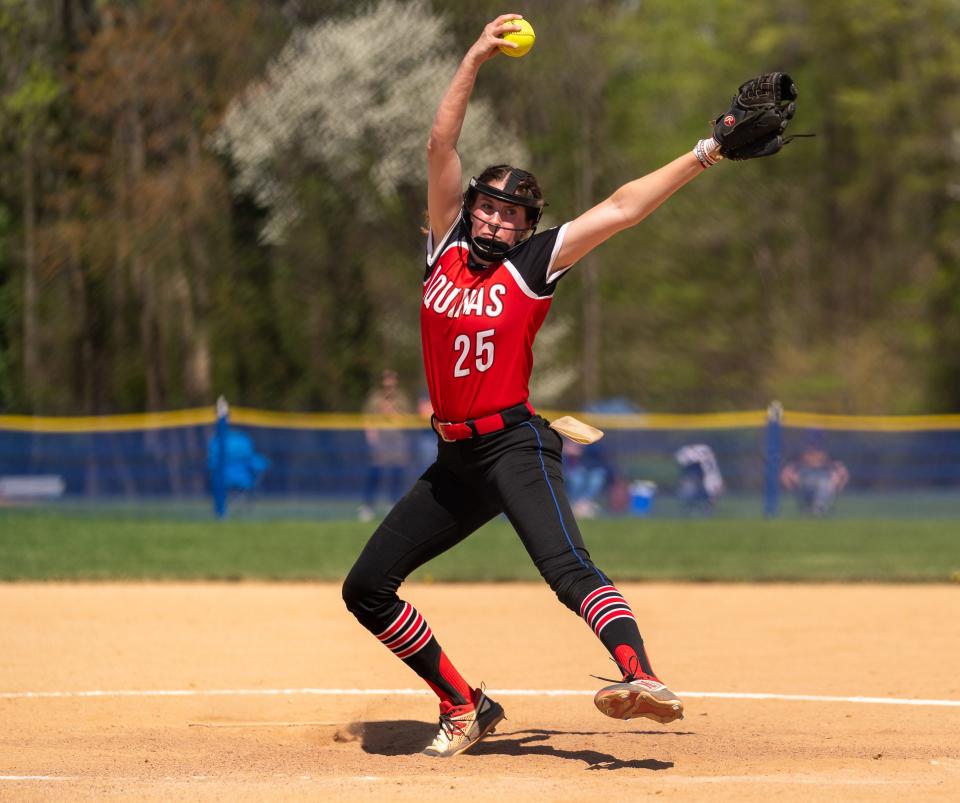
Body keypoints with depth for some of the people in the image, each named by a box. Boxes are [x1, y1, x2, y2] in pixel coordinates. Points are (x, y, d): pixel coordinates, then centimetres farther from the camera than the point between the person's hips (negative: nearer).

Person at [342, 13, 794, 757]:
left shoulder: (532, 266, 0)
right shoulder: (446, 250, 9)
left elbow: (619, 210, -4)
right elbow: (442, 149, 4)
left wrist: (704, 154, -8)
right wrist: (475, 62, -2)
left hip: (516, 445, -6)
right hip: (454, 458, 6)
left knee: (566, 563, -29)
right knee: (366, 589, 5)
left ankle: (640, 676, -50)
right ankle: (466, 708, 15)